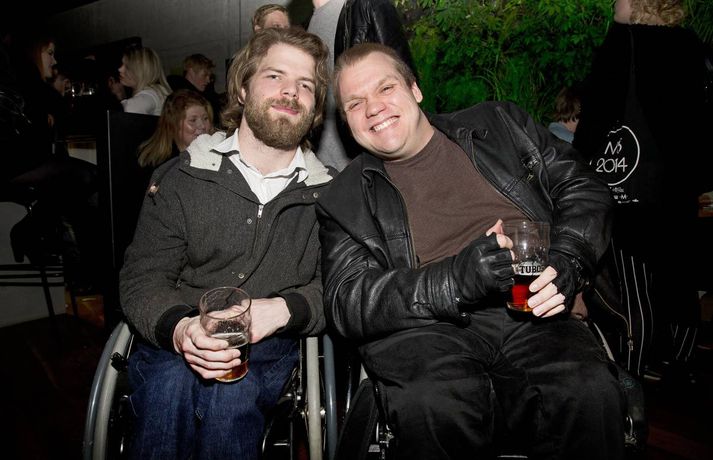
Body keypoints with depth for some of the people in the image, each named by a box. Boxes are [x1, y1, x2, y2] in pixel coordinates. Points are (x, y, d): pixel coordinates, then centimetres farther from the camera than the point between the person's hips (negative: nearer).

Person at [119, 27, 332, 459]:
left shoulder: (325, 195, 6)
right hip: (173, 345, 0)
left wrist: (284, 309, -18)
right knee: (171, 384, -32)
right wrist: (178, 329, -20)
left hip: (269, 348, 0)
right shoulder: (181, 178, 5)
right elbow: (142, 279, 2)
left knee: (231, 395, -32)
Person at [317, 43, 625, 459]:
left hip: (534, 317, 2)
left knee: (590, 393, -31)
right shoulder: (343, 203, 12)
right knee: (434, 405, -34)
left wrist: (567, 264, -4)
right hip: (425, 329, -1)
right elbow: (347, 304, -1)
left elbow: (585, 190, 18)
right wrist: (458, 278, -16)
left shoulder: (500, 125, 19)